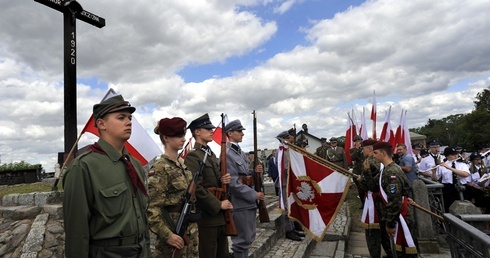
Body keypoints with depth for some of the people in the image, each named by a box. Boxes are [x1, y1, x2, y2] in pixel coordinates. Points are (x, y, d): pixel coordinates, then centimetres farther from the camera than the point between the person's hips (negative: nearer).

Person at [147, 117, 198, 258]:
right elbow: (152, 208, -20)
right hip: (173, 230, -7)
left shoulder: (183, 163, 7)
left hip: (190, 229, 7)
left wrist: (194, 225, 15)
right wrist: (167, 235, -22)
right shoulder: (160, 168, -16)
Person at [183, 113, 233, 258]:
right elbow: (196, 188, -22)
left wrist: (223, 180, -1)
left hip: (219, 215, 9)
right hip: (206, 215, -9)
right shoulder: (192, 156, -14)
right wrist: (219, 205, -18)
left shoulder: (212, 155, 15)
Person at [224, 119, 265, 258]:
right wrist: (254, 195, -18)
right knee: (242, 240, 1)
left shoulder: (240, 151, 12)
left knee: (249, 236, 18)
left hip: (249, 201, 9)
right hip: (239, 203, -9)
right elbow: (233, 183, -22)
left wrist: (254, 171, -2)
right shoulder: (227, 154, -17)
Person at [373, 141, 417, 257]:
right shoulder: (387, 170, 9)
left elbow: (394, 202, -24)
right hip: (395, 217, 10)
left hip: (399, 218, -10)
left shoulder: (391, 173, -23)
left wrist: (390, 224, -19)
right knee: (400, 247, 19)